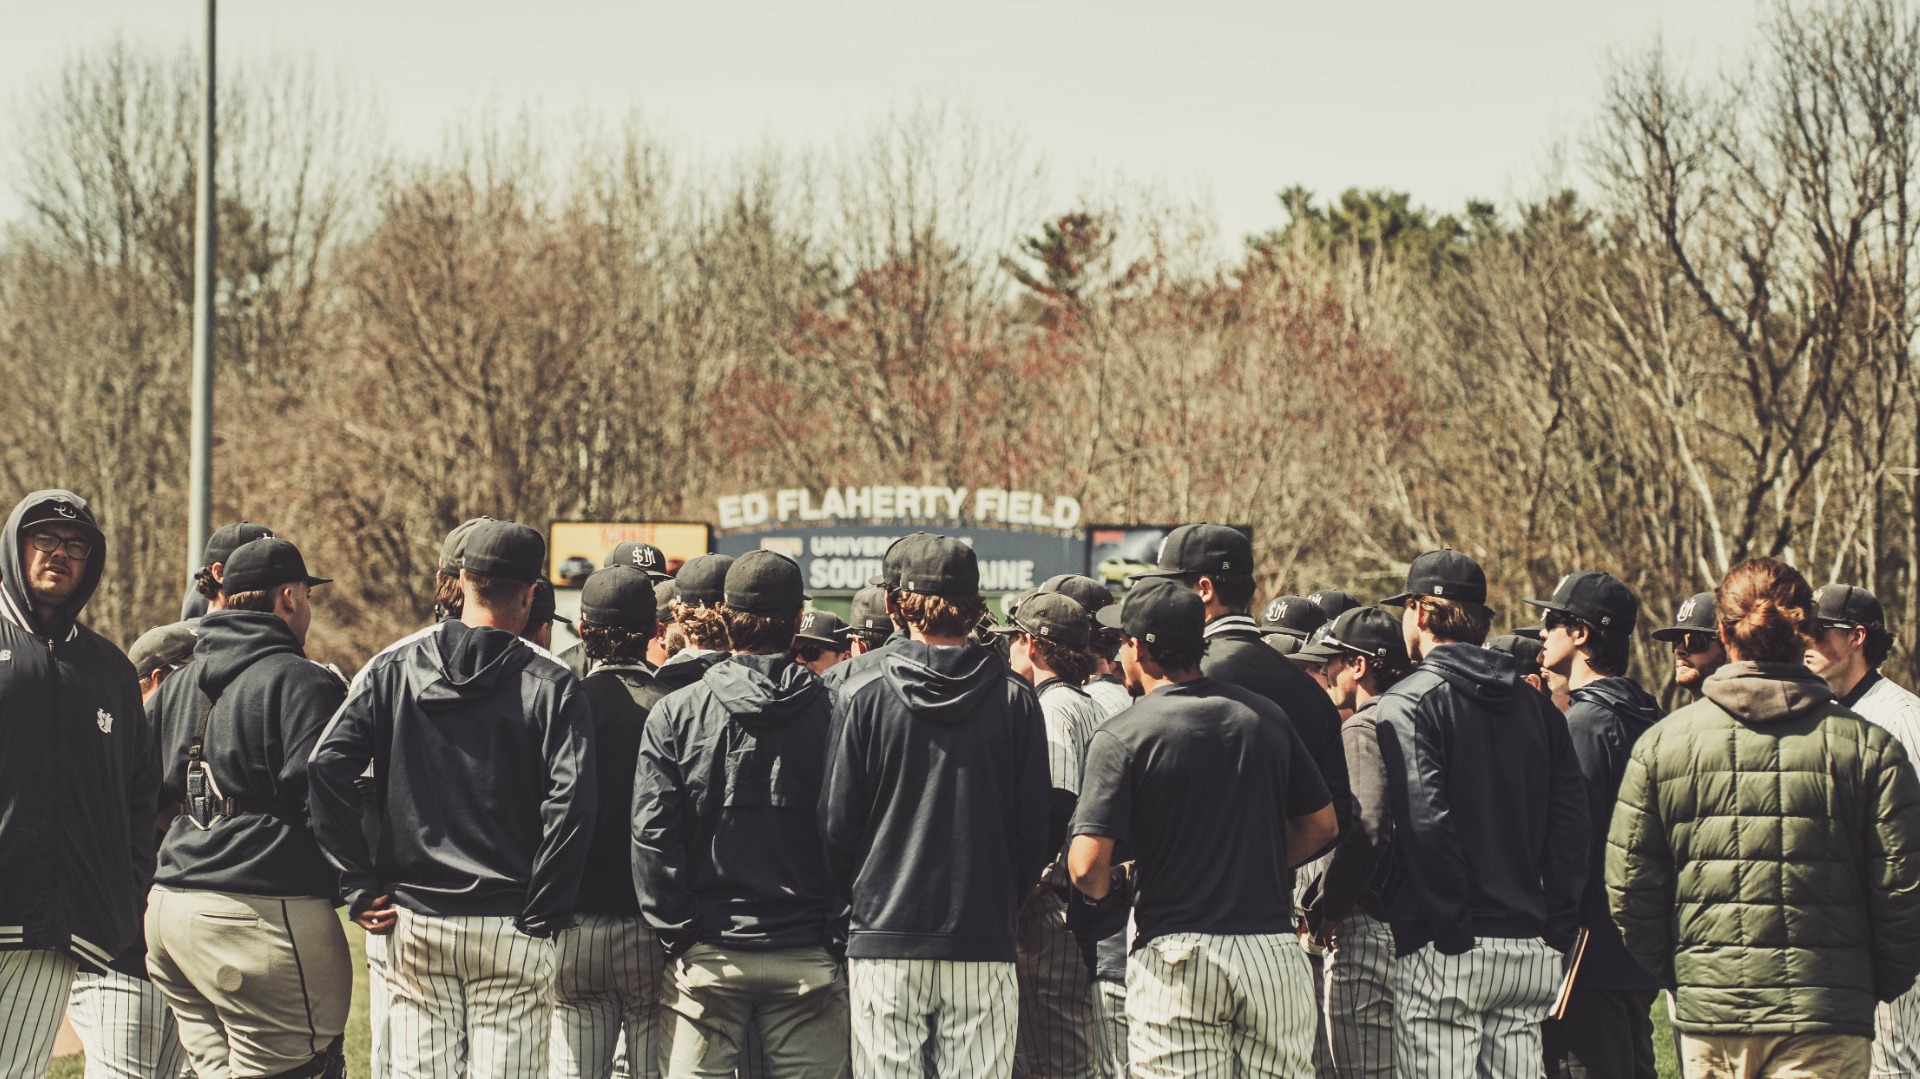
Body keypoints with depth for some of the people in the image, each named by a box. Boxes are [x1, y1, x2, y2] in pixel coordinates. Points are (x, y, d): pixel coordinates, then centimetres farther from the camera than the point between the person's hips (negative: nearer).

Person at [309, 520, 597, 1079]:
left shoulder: (393, 668, 4)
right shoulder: (551, 685, -4)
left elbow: (326, 766, -5)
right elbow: (569, 802, -15)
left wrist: (360, 884, -1)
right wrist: (542, 916, -7)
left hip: (414, 924, 3)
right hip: (509, 928, -3)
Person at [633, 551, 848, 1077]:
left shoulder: (675, 714, -1)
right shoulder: (833, 712, -3)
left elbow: (652, 833, -5)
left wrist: (679, 934, 0)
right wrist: (840, 930, 3)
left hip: (707, 955, 0)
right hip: (807, 958, 0)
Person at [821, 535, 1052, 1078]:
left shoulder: (862, 692, -3)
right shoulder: (1014, 697, 1)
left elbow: (837, 821, 0)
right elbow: (1034, 829, 4)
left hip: (884, 937, -1)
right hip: (983, 941, 1)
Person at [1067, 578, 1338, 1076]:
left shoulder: (1122, 735, -6)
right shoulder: (1265, 716, 7)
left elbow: (1087, 866, -13)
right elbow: (1322, 825, 14)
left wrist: (1106, 890, 9)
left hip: (1176, 962, -4)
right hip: (1275, 955, 4)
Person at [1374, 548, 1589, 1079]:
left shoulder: (1406, 703, -6)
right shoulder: (1536, 706, 15)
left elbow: (1425, 823, -16)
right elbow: (1570, 822, 10)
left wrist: (1453, 930, -13)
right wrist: (1556, 931, 10)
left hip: (1445, 953, -6)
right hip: (1531, 950, 6)